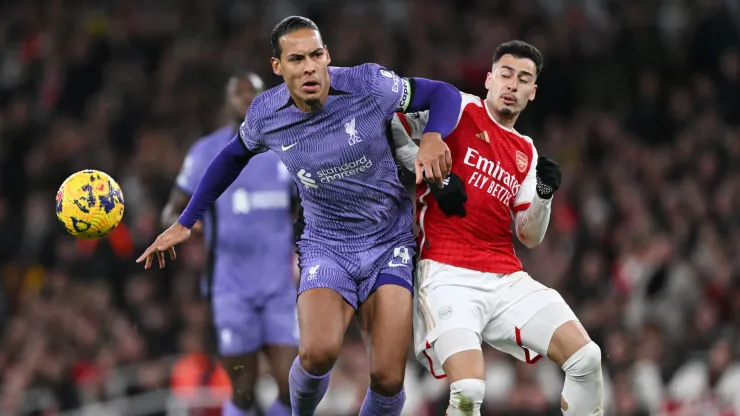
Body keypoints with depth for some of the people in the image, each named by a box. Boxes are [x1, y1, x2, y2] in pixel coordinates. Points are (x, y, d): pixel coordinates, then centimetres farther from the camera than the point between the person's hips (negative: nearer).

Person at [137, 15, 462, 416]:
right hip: (326, 247, 1)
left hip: (390, 246, -1)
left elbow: (444, 94, -4)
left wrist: (432, 137, -25)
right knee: (318, 353, -27)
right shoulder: (265, 114, -7)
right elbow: (232, 157, 15)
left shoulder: (368, 85, -14)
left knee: (388, 378, -14)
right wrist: (184, 223, 17)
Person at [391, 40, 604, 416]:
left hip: (507, 279, 6)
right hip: (449, 275, -6)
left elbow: (529, 237, 15)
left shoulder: (526, 153, 19)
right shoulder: (460, 110, 3)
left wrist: (544, 195, -4)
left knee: (586, 357, -8)